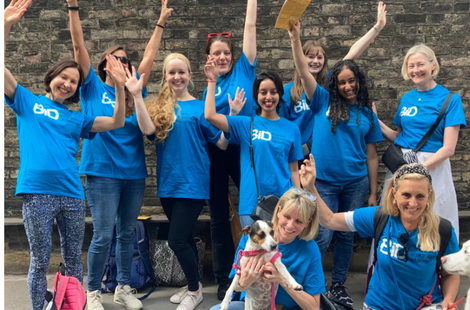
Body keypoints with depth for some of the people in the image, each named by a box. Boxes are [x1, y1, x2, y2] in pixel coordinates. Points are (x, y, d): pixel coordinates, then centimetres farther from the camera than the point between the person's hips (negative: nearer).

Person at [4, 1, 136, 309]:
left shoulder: (77, 119, 16)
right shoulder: (27, 101, 10)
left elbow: (117, 122, 9)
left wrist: (120, 86, -3)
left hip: (72, 194, 3)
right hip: (37, 192, -3)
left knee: (74, 259, 11)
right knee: (40, 261, 4)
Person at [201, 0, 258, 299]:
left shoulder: (243, 70, 1)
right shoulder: (207, 88, 7)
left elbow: (251, 25, -2)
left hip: (243, 149, -2)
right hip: (215, 153, 2)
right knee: (219, 217, 8)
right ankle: (225, 279, 20)